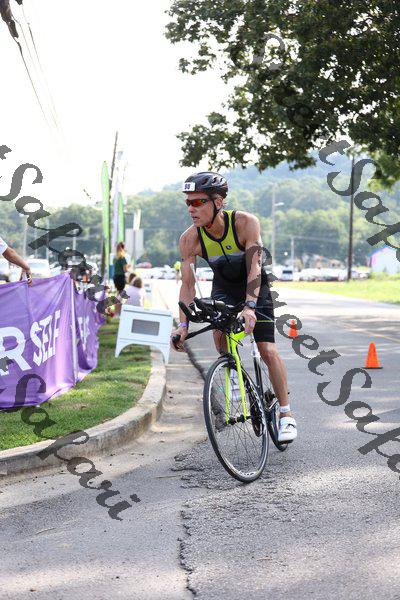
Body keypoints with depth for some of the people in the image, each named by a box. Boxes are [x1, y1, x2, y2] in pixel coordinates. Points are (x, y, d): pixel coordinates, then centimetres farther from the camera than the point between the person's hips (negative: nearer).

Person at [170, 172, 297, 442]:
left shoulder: (246, 222, -31)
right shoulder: (190, 238, -23)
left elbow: (254, 267, -38)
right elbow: (188, 283, -23)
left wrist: (249, 306, -52)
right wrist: (183, 325, -34)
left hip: (254, 287, -3)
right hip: (223, 289, 3)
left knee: (268, 350, -11)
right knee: (220, 340, -21)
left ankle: (286, 413, 0)